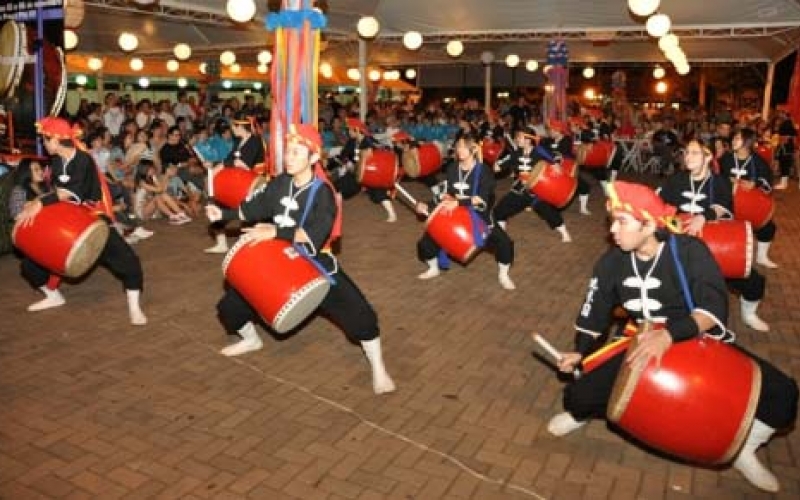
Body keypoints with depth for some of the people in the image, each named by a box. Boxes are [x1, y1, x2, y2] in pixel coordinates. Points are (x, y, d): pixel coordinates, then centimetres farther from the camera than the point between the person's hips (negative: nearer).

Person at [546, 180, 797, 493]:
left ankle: (743, 452, 9)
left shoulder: (689, 251, -18)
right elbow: (595, 311, 6)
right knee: (579, 395, -15)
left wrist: (669, 334, -43)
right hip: (645, 347, 2)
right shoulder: (612, 262, -7)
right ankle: (581, 412, 24)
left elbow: (713, 310, -29)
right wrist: (581, 352, -2)